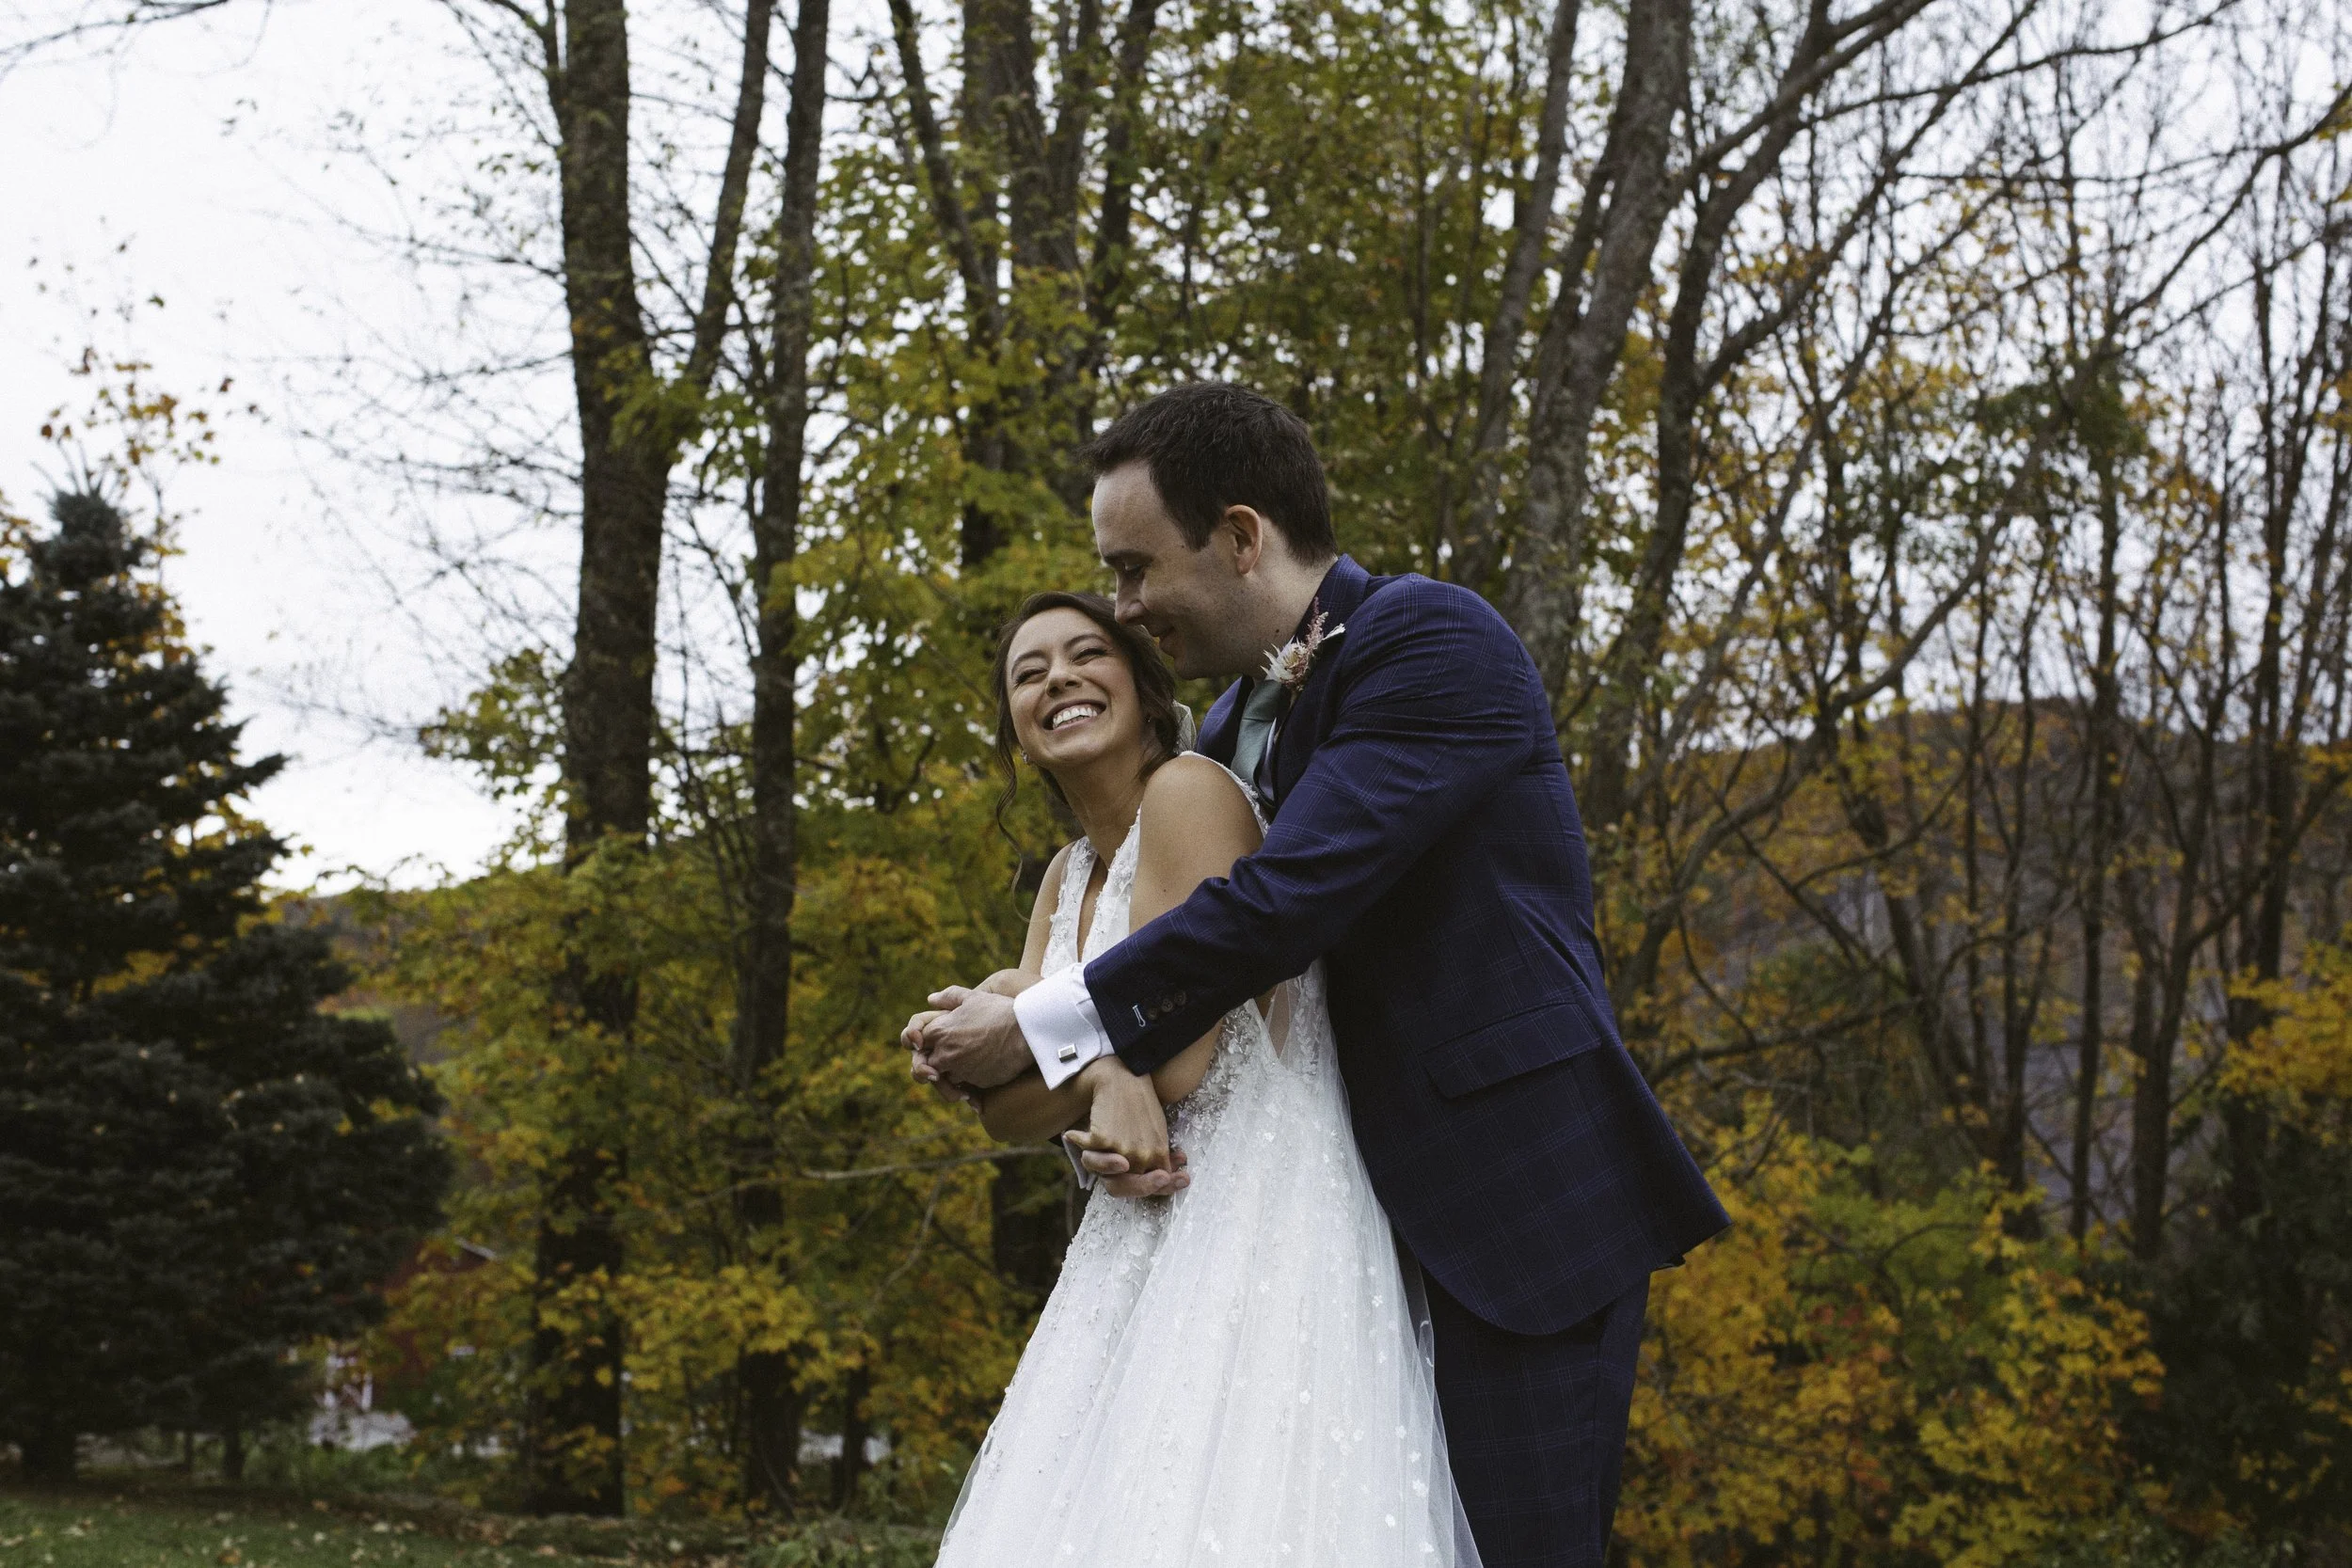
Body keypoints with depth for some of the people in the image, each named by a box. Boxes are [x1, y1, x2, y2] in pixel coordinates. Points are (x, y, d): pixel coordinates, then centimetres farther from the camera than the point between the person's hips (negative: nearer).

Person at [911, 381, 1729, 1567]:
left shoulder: (1435, 641, -12)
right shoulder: (1236, 733, 15)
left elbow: (1288, 896, -21)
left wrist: (1038, 1030, -14)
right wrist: (1120, 1077, -9)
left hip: (1516, 1202, -8)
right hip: (1381, 1217, 8)